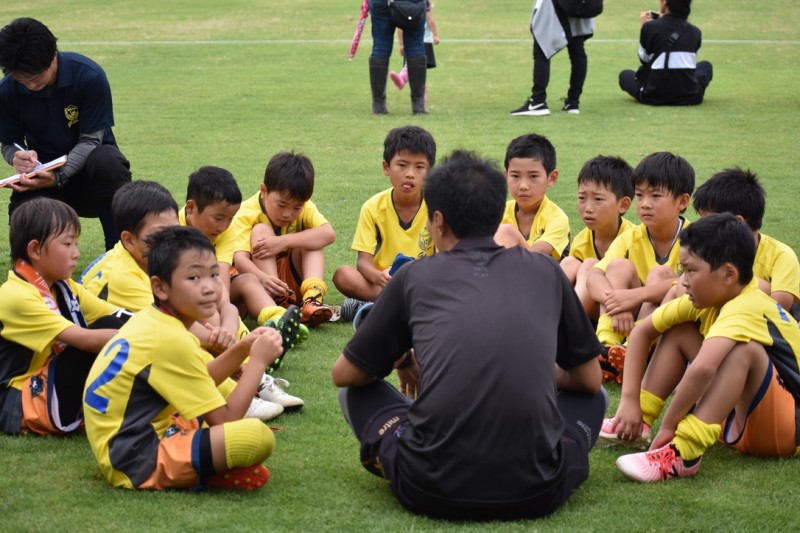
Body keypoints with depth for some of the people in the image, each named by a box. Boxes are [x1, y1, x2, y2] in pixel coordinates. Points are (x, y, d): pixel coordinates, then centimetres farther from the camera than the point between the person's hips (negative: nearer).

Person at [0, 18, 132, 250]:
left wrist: (58, 176, -34)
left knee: (107, 160, -39)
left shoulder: (89, 76, -20)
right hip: (44, 171, 2)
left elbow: (90, 140, -18)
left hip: (88, 164, -2)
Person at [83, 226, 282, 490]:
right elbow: (224, 420, -15)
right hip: (140, 461, -11)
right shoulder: (171, 339, -19)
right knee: (258, 436, -27)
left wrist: (241, 350, 6)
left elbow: (198, 384, 20)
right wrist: (258, 360, -7)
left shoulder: (150, 319, 8)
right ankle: (196, 477, -3)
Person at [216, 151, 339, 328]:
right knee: (261, 230, -24)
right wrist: (263, 278, -53)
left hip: (293, 281, 3)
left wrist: (284, 241, -36)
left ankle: (312, 298, -39)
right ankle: (275, 300, -43)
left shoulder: (304, 209, -7)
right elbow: (239, 258, -32)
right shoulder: (247, 214, -17)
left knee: (310, 236, -18)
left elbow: (329, 234, -26)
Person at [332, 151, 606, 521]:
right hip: (536, 494, 1)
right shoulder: (544, 271, 11)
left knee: (356, 392, 26)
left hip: (433, 491, -1)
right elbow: (589, 379, 21)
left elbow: (344, 375, 18)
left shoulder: (414, 276, 9)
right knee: (593, 398, 32)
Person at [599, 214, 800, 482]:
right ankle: (637, 423, 0)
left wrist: (669, 425, -33)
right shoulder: (707, 299, -3)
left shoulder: (746, 309, -28)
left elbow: (703, 368, -44)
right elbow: (642, 331, 4)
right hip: (741, 419, 9)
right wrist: (630, 400, -5)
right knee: (679, 331, 6)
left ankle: (683, 453, -41)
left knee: (743, 347, -34)